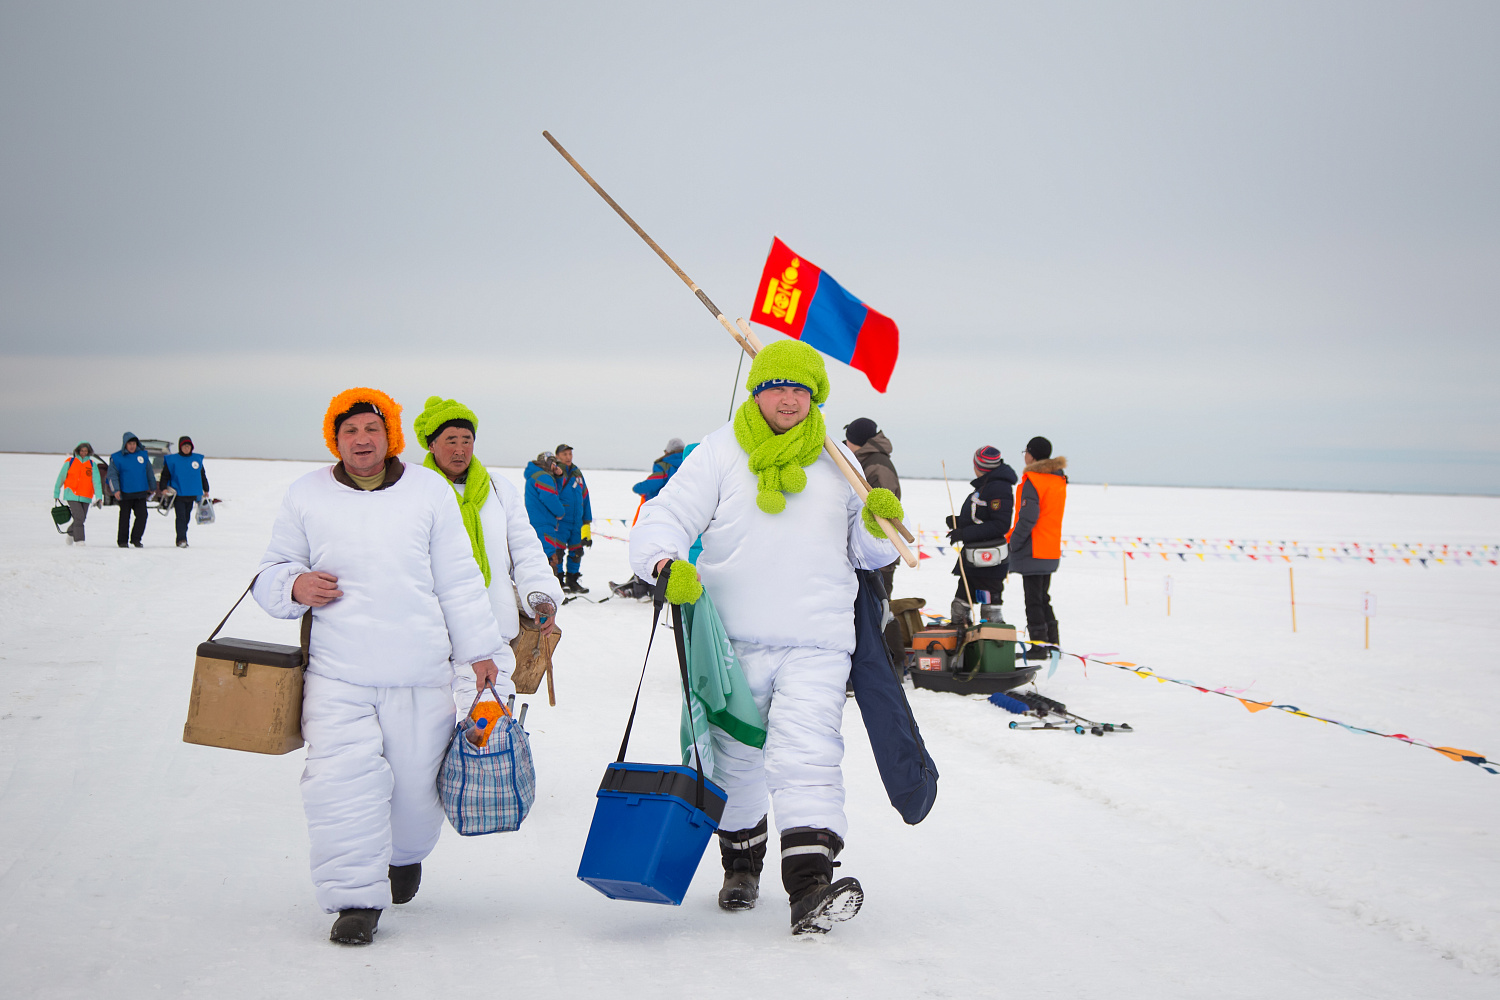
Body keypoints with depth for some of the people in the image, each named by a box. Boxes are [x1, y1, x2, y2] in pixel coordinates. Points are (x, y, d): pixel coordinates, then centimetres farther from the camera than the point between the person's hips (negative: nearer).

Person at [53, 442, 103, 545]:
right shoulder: (70, 462, 1)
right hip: (72, 495, -3)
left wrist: (99, 497, -17)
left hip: (85, 497, 3)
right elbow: (61, 478, 8)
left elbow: (96, 481, -5)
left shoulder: (92, 464, 5)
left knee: (81, 519, 12)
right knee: (79, 517, -17)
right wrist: (56, 493, 11)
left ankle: (70, 533, 39)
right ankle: (79, 540, -13)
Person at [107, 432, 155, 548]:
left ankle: (136, 539, 9)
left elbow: (149, 472, 17)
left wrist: (151, 488, 21)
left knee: (142, 516, -4)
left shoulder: (143, 455, 8)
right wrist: (116, 490, -16)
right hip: (125, 494, -2)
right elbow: (112, 475, -4)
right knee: (124, 518, 4)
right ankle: (122, 541, 15)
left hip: (141, 493, 3)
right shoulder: (117, 458, -1)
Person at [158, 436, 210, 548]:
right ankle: (181, 540, -15)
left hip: (192, 494, 4)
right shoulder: (172, 460, 0)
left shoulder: (197, 459, 9)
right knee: (181, 517, -12)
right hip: (178, 494, -4)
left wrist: (205, 490, 23)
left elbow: (202, 476, 19)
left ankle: (182, 539, 18)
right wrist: (163, 488, -10)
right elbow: (165, 475, 3)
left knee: (187, 518, 10)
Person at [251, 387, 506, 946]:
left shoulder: (428, 490, 8)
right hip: (337, 674, 0)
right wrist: (293, 587, -8)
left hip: (420, 673, 1)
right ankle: (355, 899, -3)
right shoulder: (306, 496, 8)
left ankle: (406, 857, 39)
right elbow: (270, 573, 15)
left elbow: (459, 580, 10)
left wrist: (479, 649, 8)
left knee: (417, 784, 8)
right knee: (343, 783, -13)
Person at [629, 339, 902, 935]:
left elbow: (866, 555, 17)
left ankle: (810, 886, -24)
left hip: (816, 644, 0)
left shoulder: (837, 462, 10)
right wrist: (665, 563, -25)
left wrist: (879, 523, -6)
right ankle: (742, 864, 35)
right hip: (733, 640, 1)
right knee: (735, 758, 13)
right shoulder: (720, 453, 4)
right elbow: (662, 519, -4)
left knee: (808, 756, -16)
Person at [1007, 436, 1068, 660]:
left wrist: (1013, 543, -12)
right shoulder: (1059, 480, 11)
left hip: (1032, 551, -9)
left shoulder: (1032, 482, -16)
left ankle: (1039, 646, -1)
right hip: (1051, 551, 9)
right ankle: (1052, 643, 19)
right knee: (1043, 598, 18)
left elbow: (1027, 518, -21)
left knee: (1033, 600, -2)